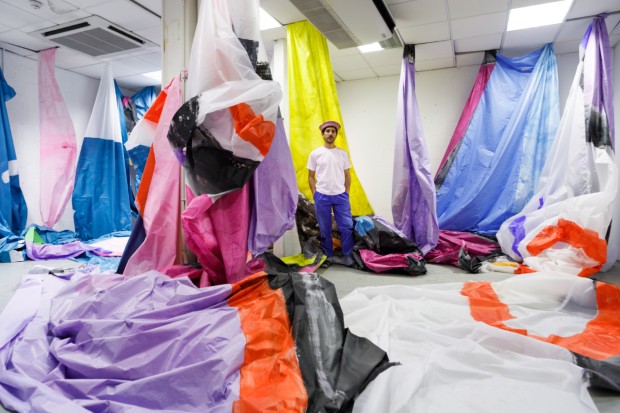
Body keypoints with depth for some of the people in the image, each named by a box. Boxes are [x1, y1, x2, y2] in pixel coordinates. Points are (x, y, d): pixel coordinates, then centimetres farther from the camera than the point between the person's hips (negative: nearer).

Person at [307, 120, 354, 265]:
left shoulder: (343, 153, 6)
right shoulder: (315, 153, 1)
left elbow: (347, 175, 10)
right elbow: (310, 176, 4)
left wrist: (346, 193, 4)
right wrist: (315, 194, -2)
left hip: (341, 196, 1)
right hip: (322, 196, -1)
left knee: (347, 226, -1)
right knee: (325, 229, 7)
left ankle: (347, 255, 15)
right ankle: (328, 255, 23)